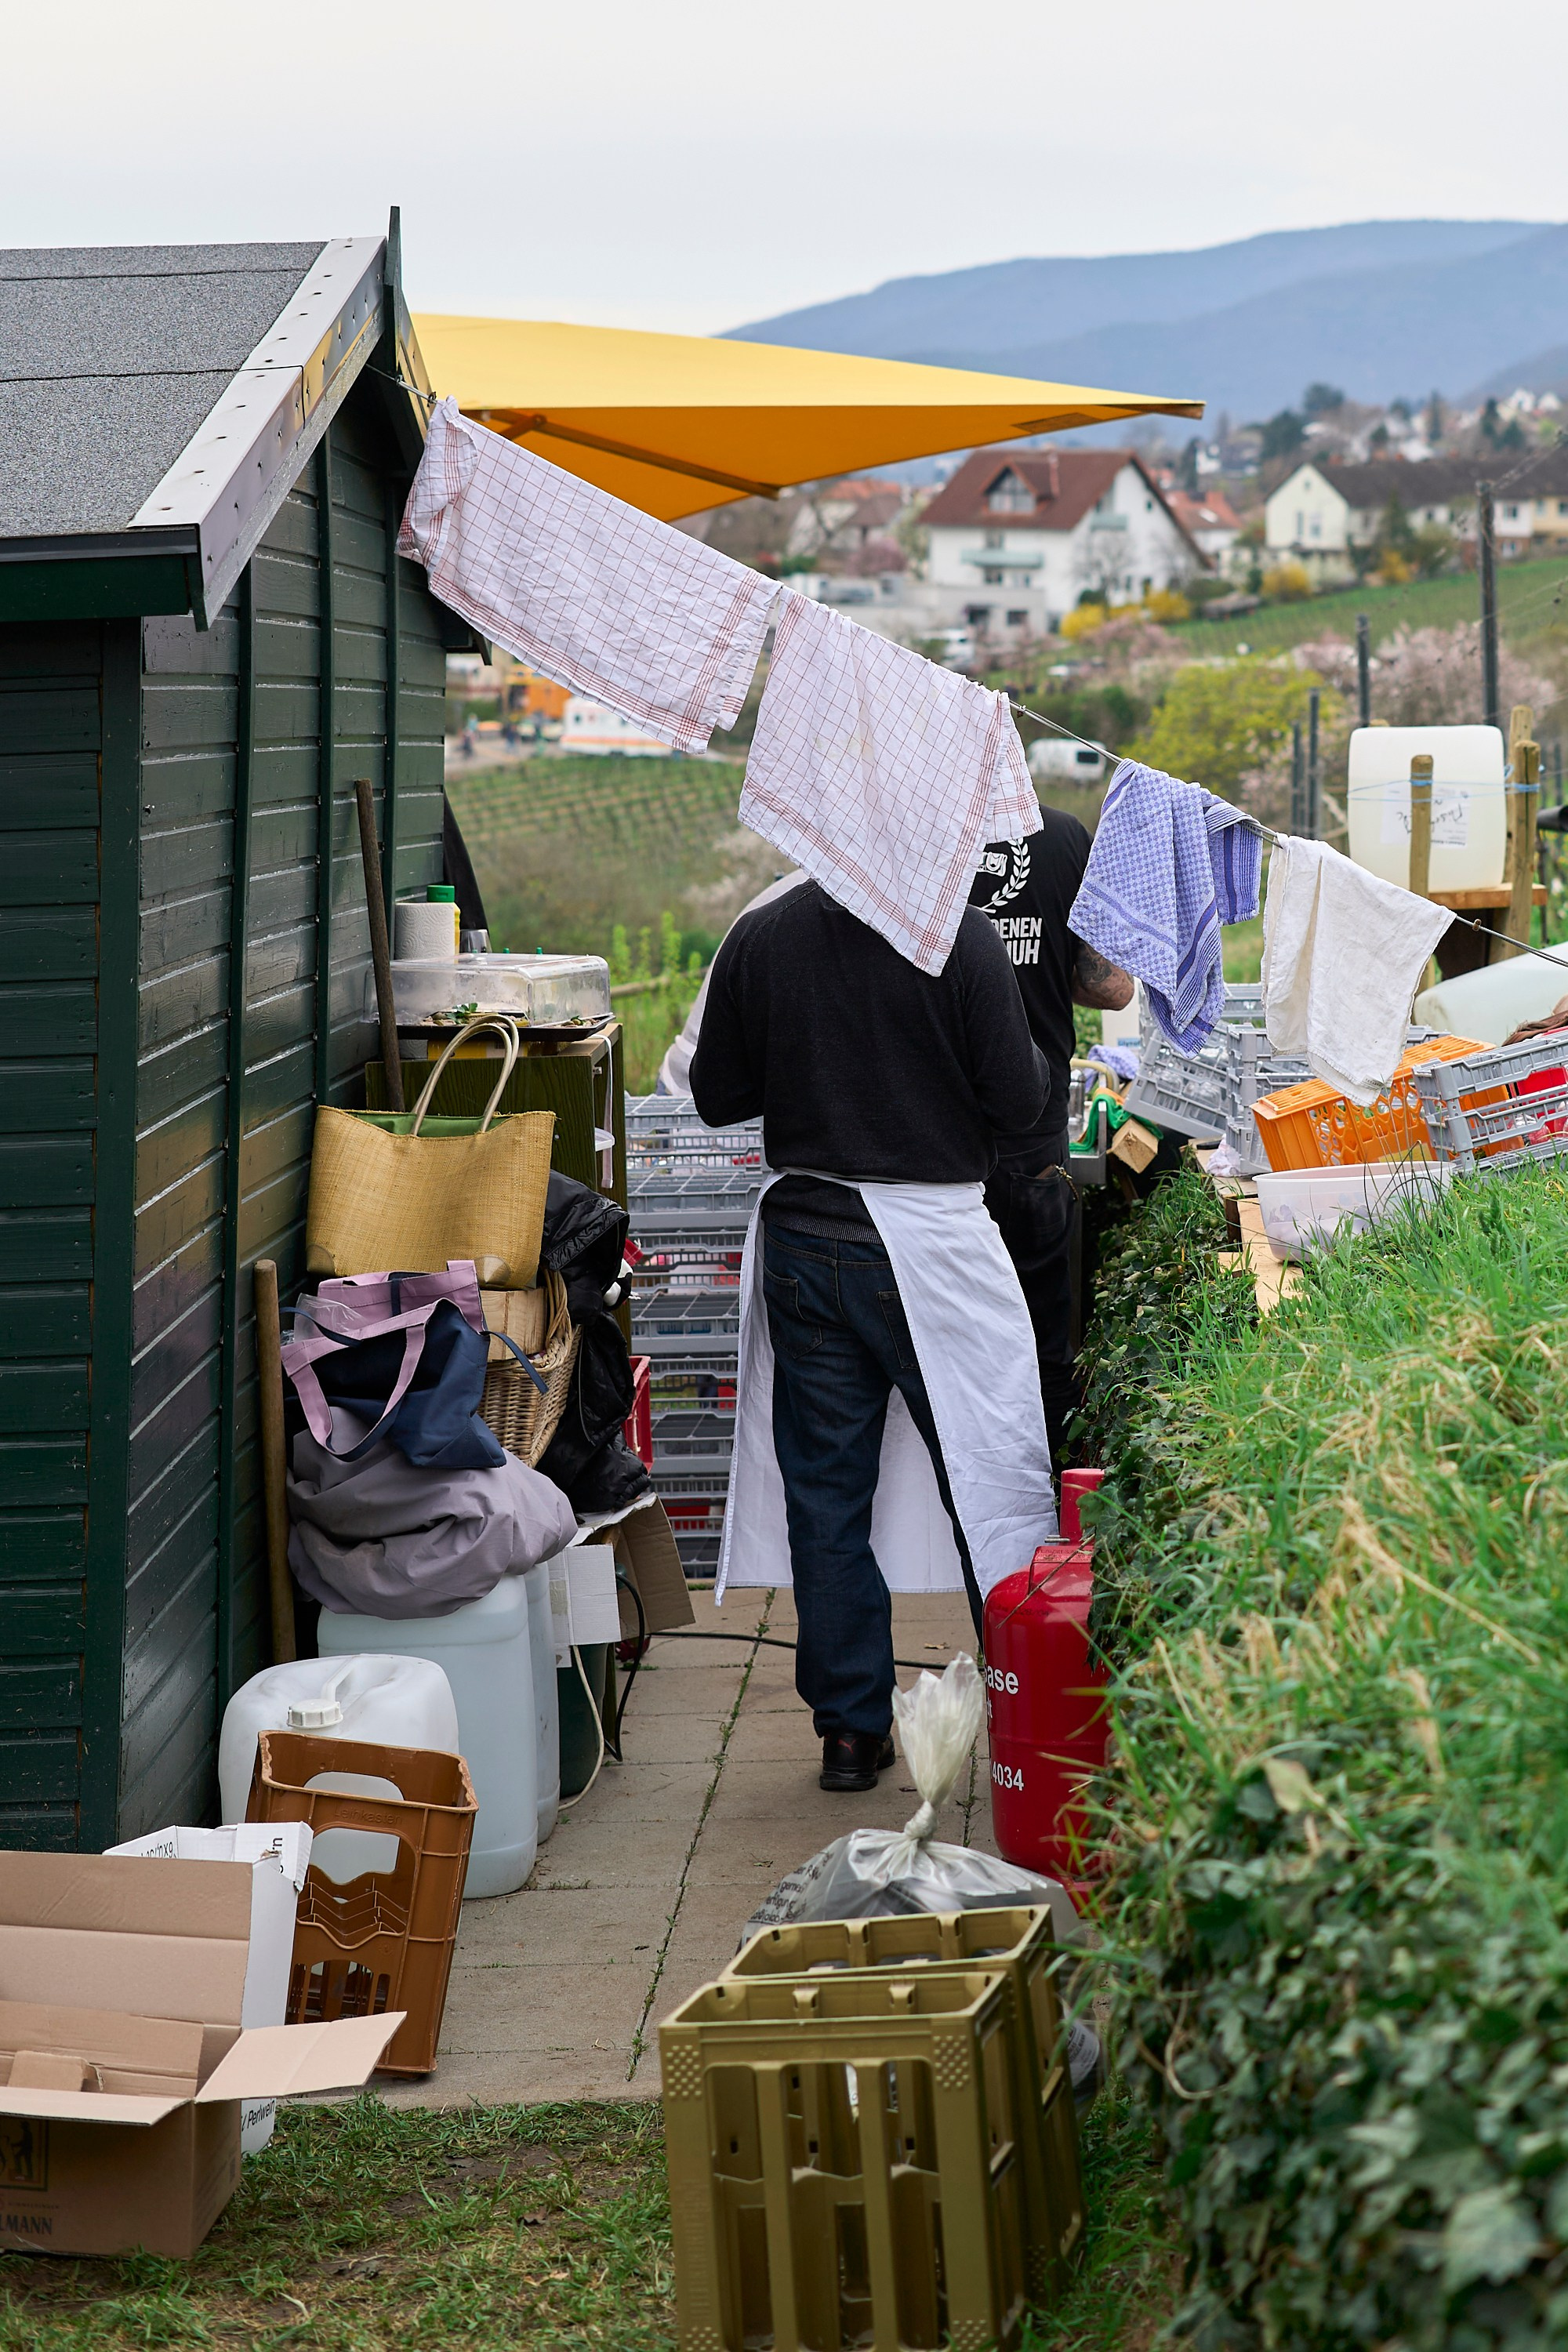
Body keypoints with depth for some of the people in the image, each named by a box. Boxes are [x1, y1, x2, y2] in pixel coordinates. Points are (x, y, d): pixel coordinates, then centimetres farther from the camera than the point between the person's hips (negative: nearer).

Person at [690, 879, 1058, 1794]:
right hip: (932, 1235, -3)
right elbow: (1019, 1101, -11)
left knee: (824, 1493, 10)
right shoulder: (964, 939, -13)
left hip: (804, 1238, 3)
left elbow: (717, 1095, 5)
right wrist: (985, 1063, 10)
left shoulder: (758, 939, -2)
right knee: (990, 1478, 7)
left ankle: (852, 1728, 14)